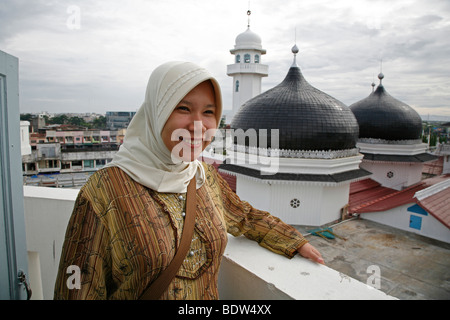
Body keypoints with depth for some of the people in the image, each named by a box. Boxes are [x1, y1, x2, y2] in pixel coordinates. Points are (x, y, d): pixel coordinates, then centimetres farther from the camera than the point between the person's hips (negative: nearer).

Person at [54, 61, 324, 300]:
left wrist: (297, 243, 11)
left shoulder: (207, 177, -7)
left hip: (210, 293, 5)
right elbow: (80, 291, -18)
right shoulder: (102, 194, -24)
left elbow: (246, 217, 8)